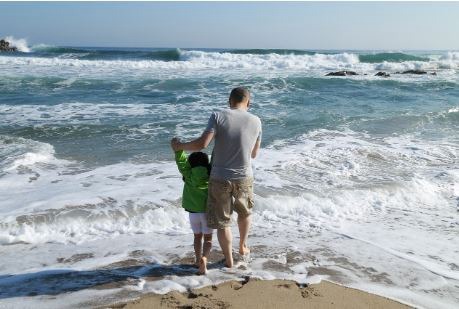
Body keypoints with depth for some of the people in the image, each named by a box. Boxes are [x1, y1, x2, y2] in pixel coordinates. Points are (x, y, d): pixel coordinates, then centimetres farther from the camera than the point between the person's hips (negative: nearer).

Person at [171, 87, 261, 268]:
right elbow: (254, 154, 8)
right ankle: (243, 247, 45)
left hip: (220, 178, -2)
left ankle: (229, 260, 26)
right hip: (244, 178, 2)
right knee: (245, 212, 30)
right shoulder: (256, 121, -2)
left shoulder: (218, 116, -10)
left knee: (222, 222, 14)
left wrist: (180, 146, -2)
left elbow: (202, 144, -19)